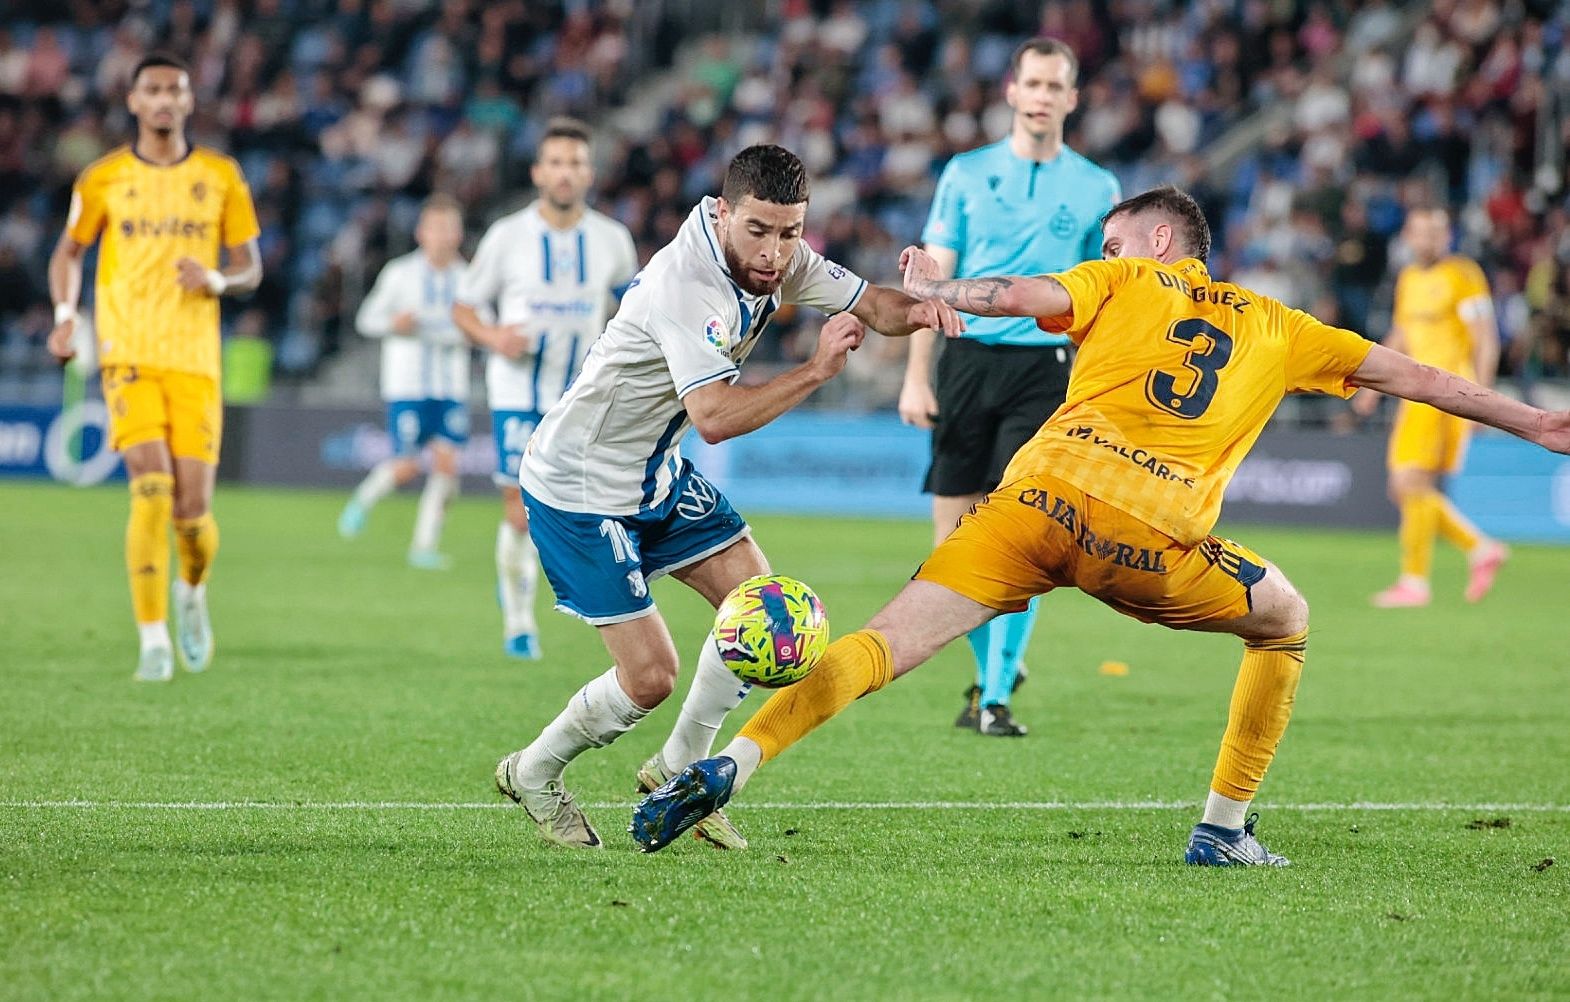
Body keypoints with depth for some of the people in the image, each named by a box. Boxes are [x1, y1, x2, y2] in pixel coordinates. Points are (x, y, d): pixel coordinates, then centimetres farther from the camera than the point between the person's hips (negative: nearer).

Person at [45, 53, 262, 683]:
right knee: (151, 489, -18)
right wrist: (65, 315, 1)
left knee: (192, 509, -3)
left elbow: (250, 269, 10)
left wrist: (216, 280, -12)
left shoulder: (220, 177, 6)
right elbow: (69, 251, 18)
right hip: (128, 355, -1)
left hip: (196, 360, 1)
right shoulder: (103, 178, 5)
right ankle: (153, 642, -11)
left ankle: (192, 592, 32)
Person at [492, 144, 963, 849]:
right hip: (579, 491, -9)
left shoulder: (777, 257, -6)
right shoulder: (685, 284, -32)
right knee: (650, 677, -9)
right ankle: (531, 776, 17)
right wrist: (816, 370, -37)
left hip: (657, 474, 9)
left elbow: (868, 303, 3)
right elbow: (715, 418, -39)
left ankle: (678, 771, 20)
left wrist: (915, 309, -20)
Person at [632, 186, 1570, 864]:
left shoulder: (1126, 281, 22)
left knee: (886, 643, -6)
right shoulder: (1275, 328, 25)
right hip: (1153, 538, 0)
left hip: (1044, 494, 0)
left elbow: (1019, 296, 1)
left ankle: (731, 765, -23)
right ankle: (1226, 827, 22)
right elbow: (1409, 374, 32)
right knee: (1286, 622, 26)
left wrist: (933, 291, 14)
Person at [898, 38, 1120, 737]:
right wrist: (916, 377, -3)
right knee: (952, 542, 2)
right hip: (968, 359, 1)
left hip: (1044, 368, -1)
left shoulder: (1096, 189, 7)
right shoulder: (966, 174, 7)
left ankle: (994, 699, -9)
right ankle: (995, 669, 24)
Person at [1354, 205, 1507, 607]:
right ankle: (1481, 548, 14)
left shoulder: (1462, 276, -7)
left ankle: (1414, 582, -8)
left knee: (1413, 484, -13)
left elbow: (1487, 340, -11)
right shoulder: (1408, 278, 17)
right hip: (1418, 390, 8)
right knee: (1405, 490, 4)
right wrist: (1373, 385, 23)